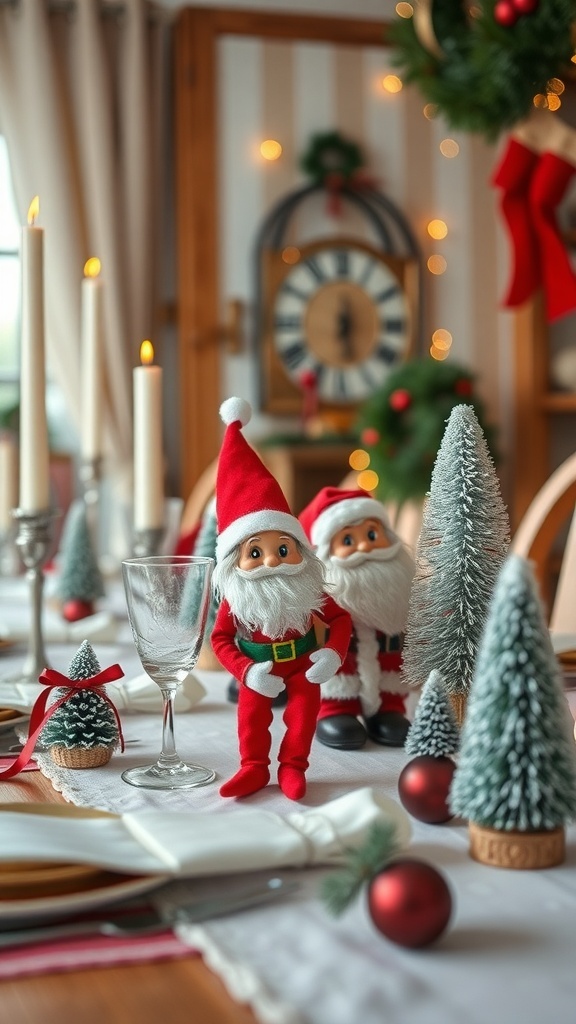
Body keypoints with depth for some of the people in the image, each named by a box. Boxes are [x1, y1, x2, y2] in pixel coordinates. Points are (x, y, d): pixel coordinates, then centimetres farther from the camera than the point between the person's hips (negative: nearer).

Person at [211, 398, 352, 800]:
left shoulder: (309, 591, -14)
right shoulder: (236, 599, -16)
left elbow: (341, 619, -5)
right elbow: (221, 639, -11)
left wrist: (334, 654, -21)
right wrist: (247, 672, -22)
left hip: (302, 667, 0)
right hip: (259, 673, 0)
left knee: (303, 710, -1)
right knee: (252, 711, -2)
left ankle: (292, 767, 15)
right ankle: (253, 767, 15)